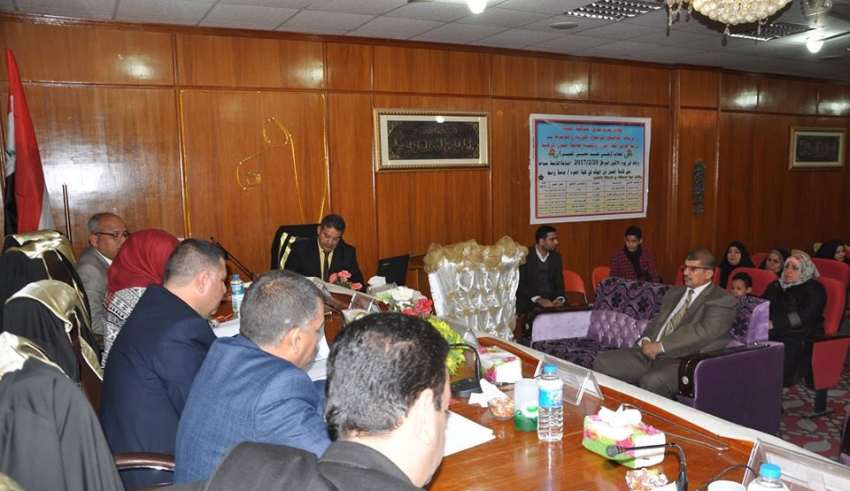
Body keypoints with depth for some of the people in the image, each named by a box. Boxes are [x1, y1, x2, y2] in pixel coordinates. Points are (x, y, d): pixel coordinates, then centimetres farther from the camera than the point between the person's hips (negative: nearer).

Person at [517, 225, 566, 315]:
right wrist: (539, 300, -23)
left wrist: (560, 299, -13)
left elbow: (559, 284, 8)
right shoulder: (524, 256, -6)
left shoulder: (556, 257, 11)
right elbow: (520, 284, -12)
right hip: (529, 304, -4)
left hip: (552, 302, 5)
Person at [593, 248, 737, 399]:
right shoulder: (674, 293, 23)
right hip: (649, 352, 7)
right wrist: (646, 340, -2)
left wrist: (660, 346, -18)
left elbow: (703, 331, -16)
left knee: (652, 381, -38)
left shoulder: (722, 300, -1)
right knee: (602, 362, -11)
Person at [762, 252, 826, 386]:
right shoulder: (775, 286, 21)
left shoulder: (815, 289, 3)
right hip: (774, 334, 4)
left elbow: (803, 316, -12)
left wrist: (774, 323, -25)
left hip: (801, 336, -4)